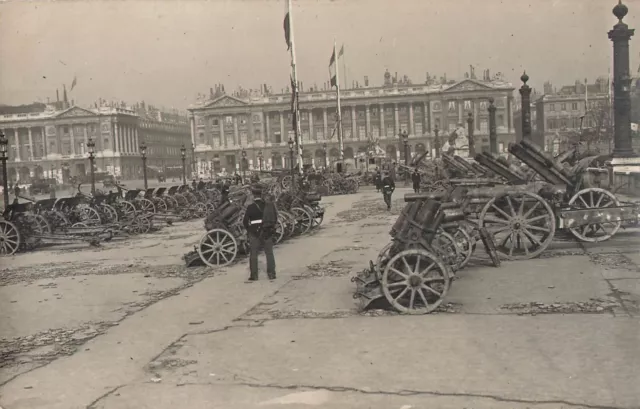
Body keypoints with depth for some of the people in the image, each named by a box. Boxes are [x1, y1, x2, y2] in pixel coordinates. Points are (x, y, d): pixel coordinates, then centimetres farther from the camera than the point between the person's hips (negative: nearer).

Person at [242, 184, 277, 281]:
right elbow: (275, 218, 7)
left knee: (253, 254, 7)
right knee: (269, 253, 13)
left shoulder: (251, 207, -13)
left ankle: (254, 275, 7)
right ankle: (272, 274, 15)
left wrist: (249, 229, 9)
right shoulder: (269, 205, -1)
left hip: (255, 233, -3)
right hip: (268, 233, 4)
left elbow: (245, 221, -8)